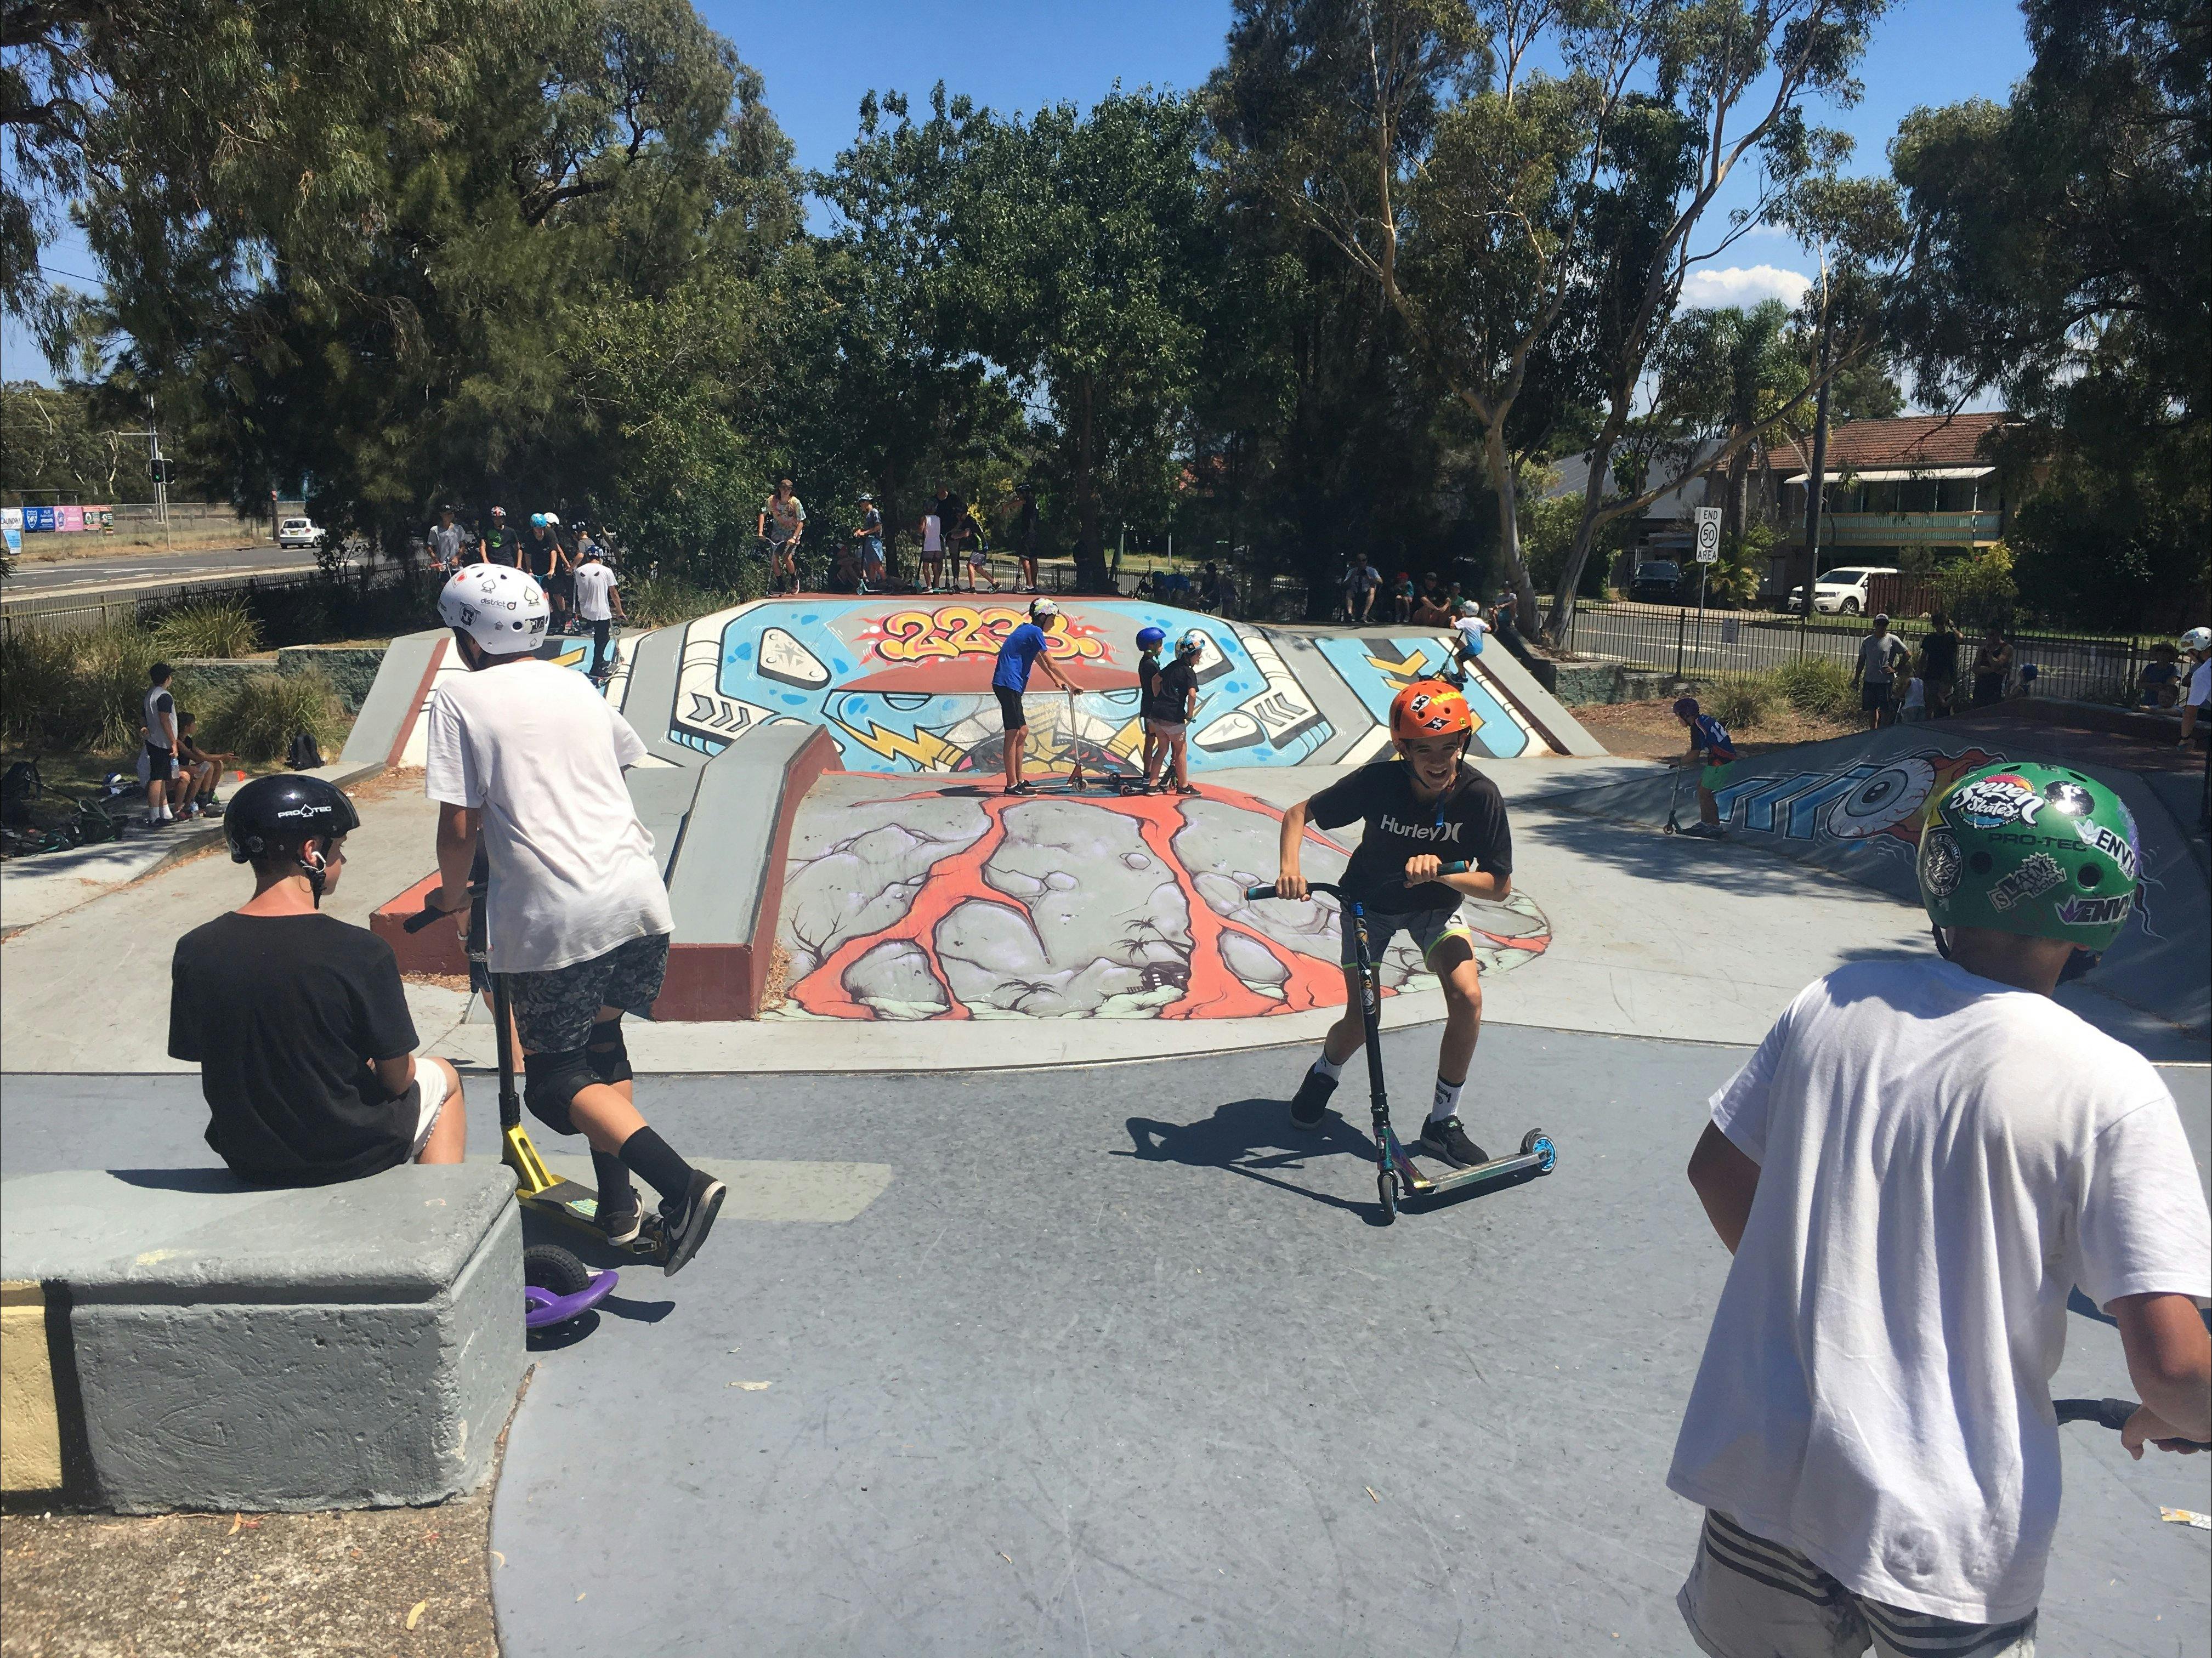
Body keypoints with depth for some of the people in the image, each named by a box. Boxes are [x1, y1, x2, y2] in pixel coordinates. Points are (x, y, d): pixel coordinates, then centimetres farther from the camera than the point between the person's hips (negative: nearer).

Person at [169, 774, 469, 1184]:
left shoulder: (194, 953, -13)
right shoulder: (361, 953, -25)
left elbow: (197, 1055, 0)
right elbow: (397, 1079, -15)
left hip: (247, 1160, 4)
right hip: (354, 1157, -4)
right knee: (443, 1076, 25)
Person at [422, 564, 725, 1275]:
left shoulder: (458, 697, 0)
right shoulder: (577, 686, 15)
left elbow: (459, 825, -4)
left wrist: (452, 895, 15)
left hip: (554, 920, -6)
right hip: (640, 899, 6)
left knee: (557, 1081, 7)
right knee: (602, 1044, 25)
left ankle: (682, 1183, -12)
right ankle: (618, 1204, 27)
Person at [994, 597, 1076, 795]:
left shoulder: (1026, 630, 21)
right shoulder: (1035, 632, -10)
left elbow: (1039, 660, 32)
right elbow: (1051, 663, -10)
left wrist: (1056, 681, 37)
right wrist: (1071, 685, -4)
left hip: (1009, 685, 11)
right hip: (1008, 684, -11)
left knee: (1022, 731, 14)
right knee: (1013, 733, -9)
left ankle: (1018, 780, 17)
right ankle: (1012, 784, -9)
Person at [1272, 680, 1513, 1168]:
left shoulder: (1479, 794, -28)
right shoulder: (1379, 781, -29)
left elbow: (1500, 886, -23)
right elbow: (1298, 813, -16)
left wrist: (1440, 872, -40)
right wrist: (1290, 866, -35)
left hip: (1436, 905, 1)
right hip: (1370, 900, -1)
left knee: (1467, 997, -21)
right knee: (1359, 1022, -3)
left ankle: (1443, 1122, -1)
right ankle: (1323, 1075, 36)